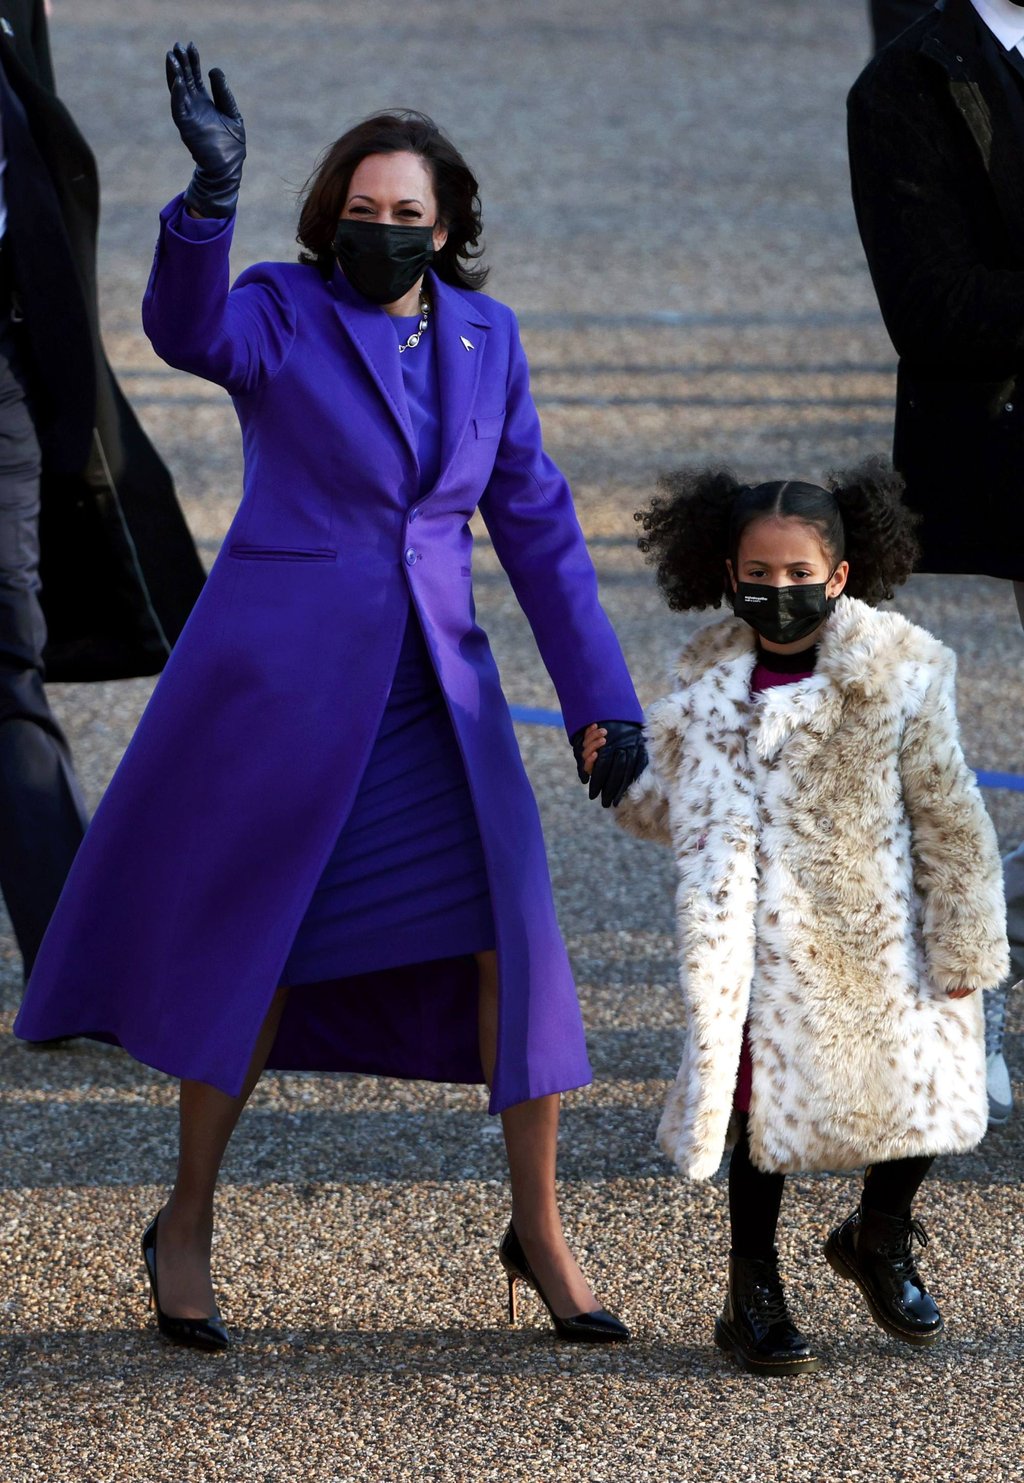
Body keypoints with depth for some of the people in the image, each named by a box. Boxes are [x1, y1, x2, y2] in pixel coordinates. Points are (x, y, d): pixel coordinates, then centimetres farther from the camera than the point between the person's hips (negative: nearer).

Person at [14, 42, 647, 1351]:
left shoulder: (483, 337, 8)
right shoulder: (281, 313, -5)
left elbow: (534, 522, 11)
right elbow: (186, 328, -28)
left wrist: (602, 700, 7)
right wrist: (213, 188, -44)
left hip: (433, 686, 4)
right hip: (284, 669, -4)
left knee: (511, 939, -5)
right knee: (262, 945, 2)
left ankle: (539, 1232, 8)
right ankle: (186, 1224, 19)